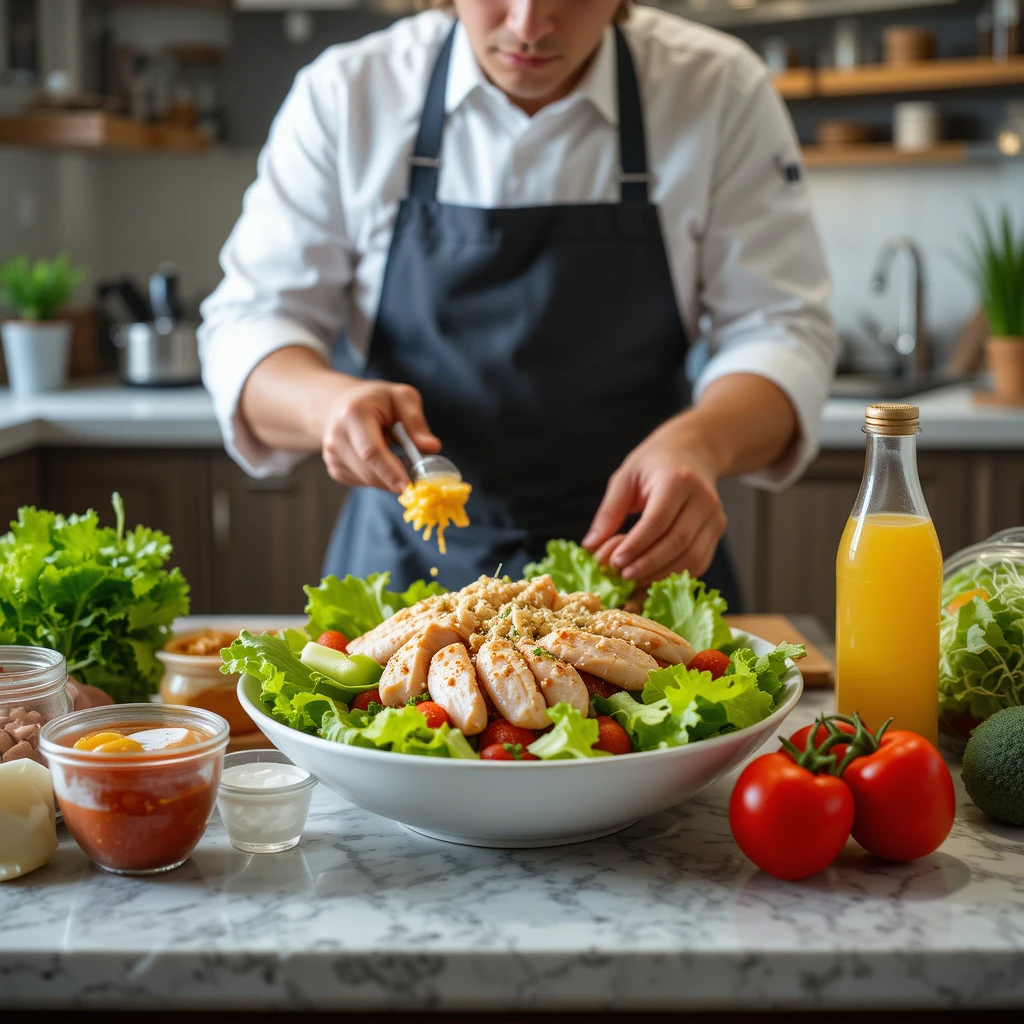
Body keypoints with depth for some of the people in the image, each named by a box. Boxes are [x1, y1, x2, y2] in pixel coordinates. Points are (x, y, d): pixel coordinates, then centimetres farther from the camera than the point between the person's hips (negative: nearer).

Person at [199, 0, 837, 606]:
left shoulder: (721, 91, -4)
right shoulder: (347, 93, -4)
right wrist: (329, 401, -25)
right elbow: (250, 323, -2)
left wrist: (702, 442, -28)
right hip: (407, 562, -1)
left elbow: (781, 330, -6)